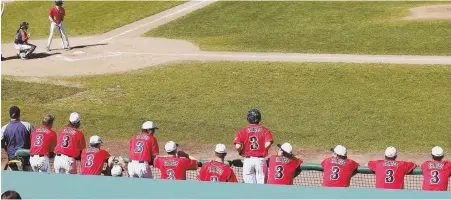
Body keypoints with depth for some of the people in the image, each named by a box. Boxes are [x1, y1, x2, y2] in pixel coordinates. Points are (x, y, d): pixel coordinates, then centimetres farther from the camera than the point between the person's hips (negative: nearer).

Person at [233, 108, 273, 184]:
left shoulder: (243, 131, 1)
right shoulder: (265, 130, 3)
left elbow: (238, 146, -10)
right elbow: (268, 144, -12)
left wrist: (240, 152, 11)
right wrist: (263, 150, 8)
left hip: (248, 160, 0)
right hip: (260, 160, 0)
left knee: (249, 183, 5)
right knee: (261, 183, 6)